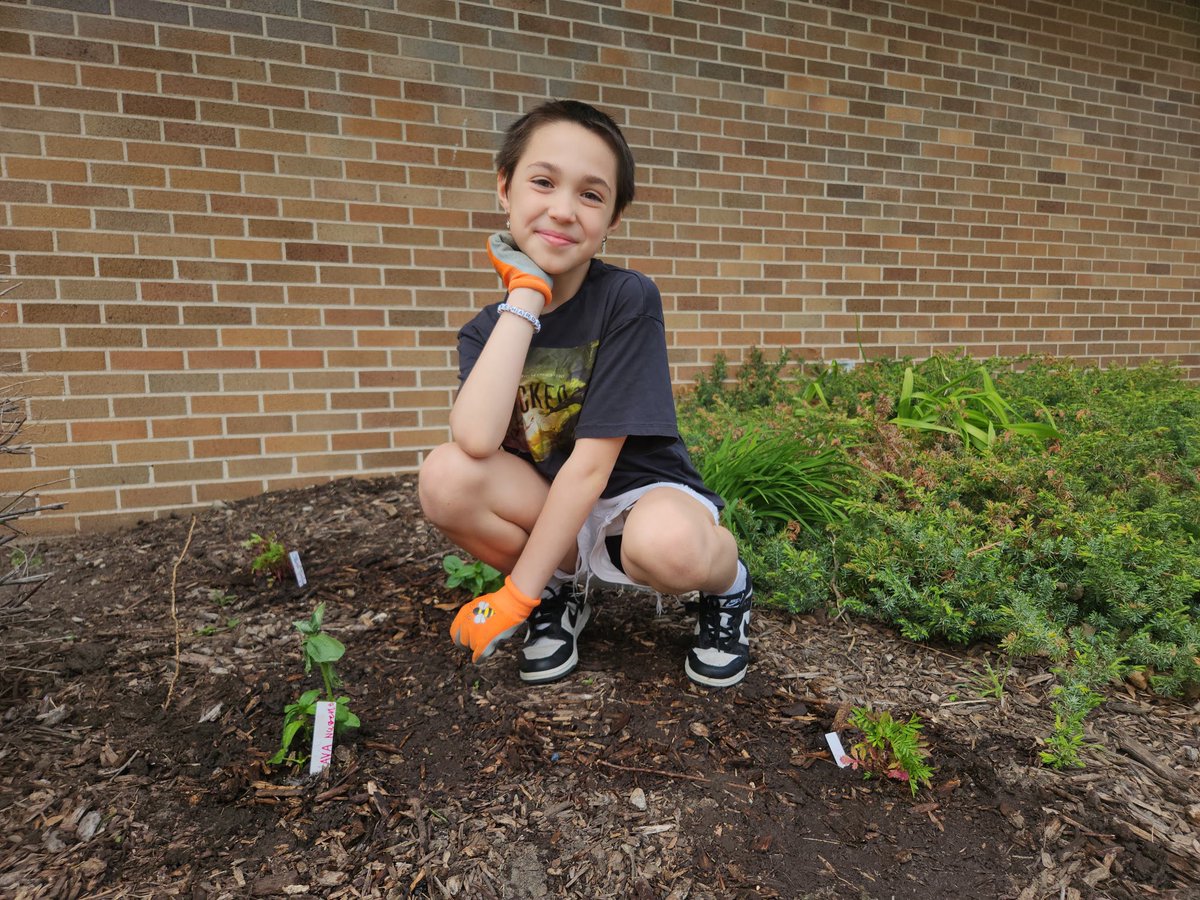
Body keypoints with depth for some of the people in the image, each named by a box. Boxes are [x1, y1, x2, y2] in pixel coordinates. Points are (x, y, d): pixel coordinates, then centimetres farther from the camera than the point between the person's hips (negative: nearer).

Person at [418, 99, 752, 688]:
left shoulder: (628, 299, -16)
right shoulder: (486, 330, -4)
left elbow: (593, 461, -19)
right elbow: (477, 441, -26)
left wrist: (515, 595, -17)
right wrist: (524, 299, -21)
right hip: (549, 514, 4)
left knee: (668, 545, -39)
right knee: (444, 476, -23)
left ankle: (726, 582, 1)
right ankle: (562, 594, 3)